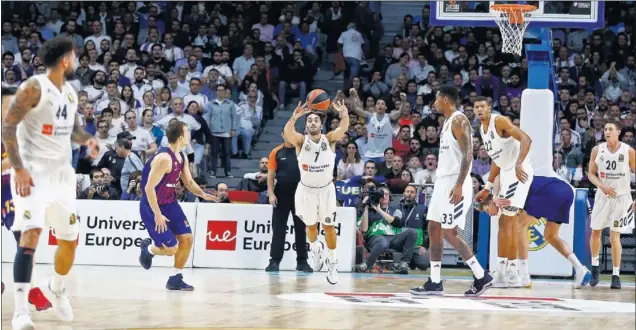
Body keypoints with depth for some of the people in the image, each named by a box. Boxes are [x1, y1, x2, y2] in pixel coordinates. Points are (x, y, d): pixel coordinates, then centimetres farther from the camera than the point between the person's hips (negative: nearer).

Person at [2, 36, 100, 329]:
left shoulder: (71, 93, 10)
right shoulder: (34, 87, -13)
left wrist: (88, 139, 1)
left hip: (62, 172, 7)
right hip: (33, 170, -7)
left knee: (70, 239, 12)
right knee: (31, 233, -20)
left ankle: (56, 289, 39)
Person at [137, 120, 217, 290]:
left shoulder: (182, 158, 3)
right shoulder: (164, 158, -26)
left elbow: (189, 182, 14)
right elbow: (149, 188, -26)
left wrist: (203, 194, -7)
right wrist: (157, 215, -25)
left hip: (170, 203, 9)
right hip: (152, 206, -9)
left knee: (187, 239, 2)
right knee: (171, 248, -10)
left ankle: (175, 279, 14)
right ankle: (147, 248, 23)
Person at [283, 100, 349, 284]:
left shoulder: (330, 140, -11)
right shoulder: (301, 141, -14)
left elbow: (343, 129, -32)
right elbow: (287, 132, -36)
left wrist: (344, 115, -55)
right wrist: (294, 118, -58)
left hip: (326, 189, 0)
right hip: (306, 190, 0)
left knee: (329, 226, 3)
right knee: (311, 226, 15)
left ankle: (332, 263, 18)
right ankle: (315, 249, 46)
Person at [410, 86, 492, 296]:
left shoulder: (459, 120, -12)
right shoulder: (447, 122, 18)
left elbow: (468, 154, -20)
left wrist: (459, 185, -27)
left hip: (455, 183, -10)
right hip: (443, 181, 10)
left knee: (449, 233, -10)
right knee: (434, 229, 6)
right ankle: (435, 282, 7)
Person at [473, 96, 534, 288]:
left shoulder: (500, 121, -13)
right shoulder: (482, 129, 15)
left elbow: (526, 139, -24)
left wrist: (518, 164, -38)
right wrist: (488, 187, 22)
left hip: (519, 173, -10)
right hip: (506, 174, 10)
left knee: (505, 221, -11)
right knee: (510, 223, 11)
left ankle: (503, 271, -9)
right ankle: (520, 273, 15)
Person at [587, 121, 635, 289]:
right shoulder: (597, 150, -2)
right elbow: (591, 173, 3)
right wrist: (602, 186, -16)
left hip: (621, 197, -3)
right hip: (603, 196, 3)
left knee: (615, 236, -6)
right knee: (595, 231, 8)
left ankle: (616, 275, 0)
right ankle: (595, 266, 30)